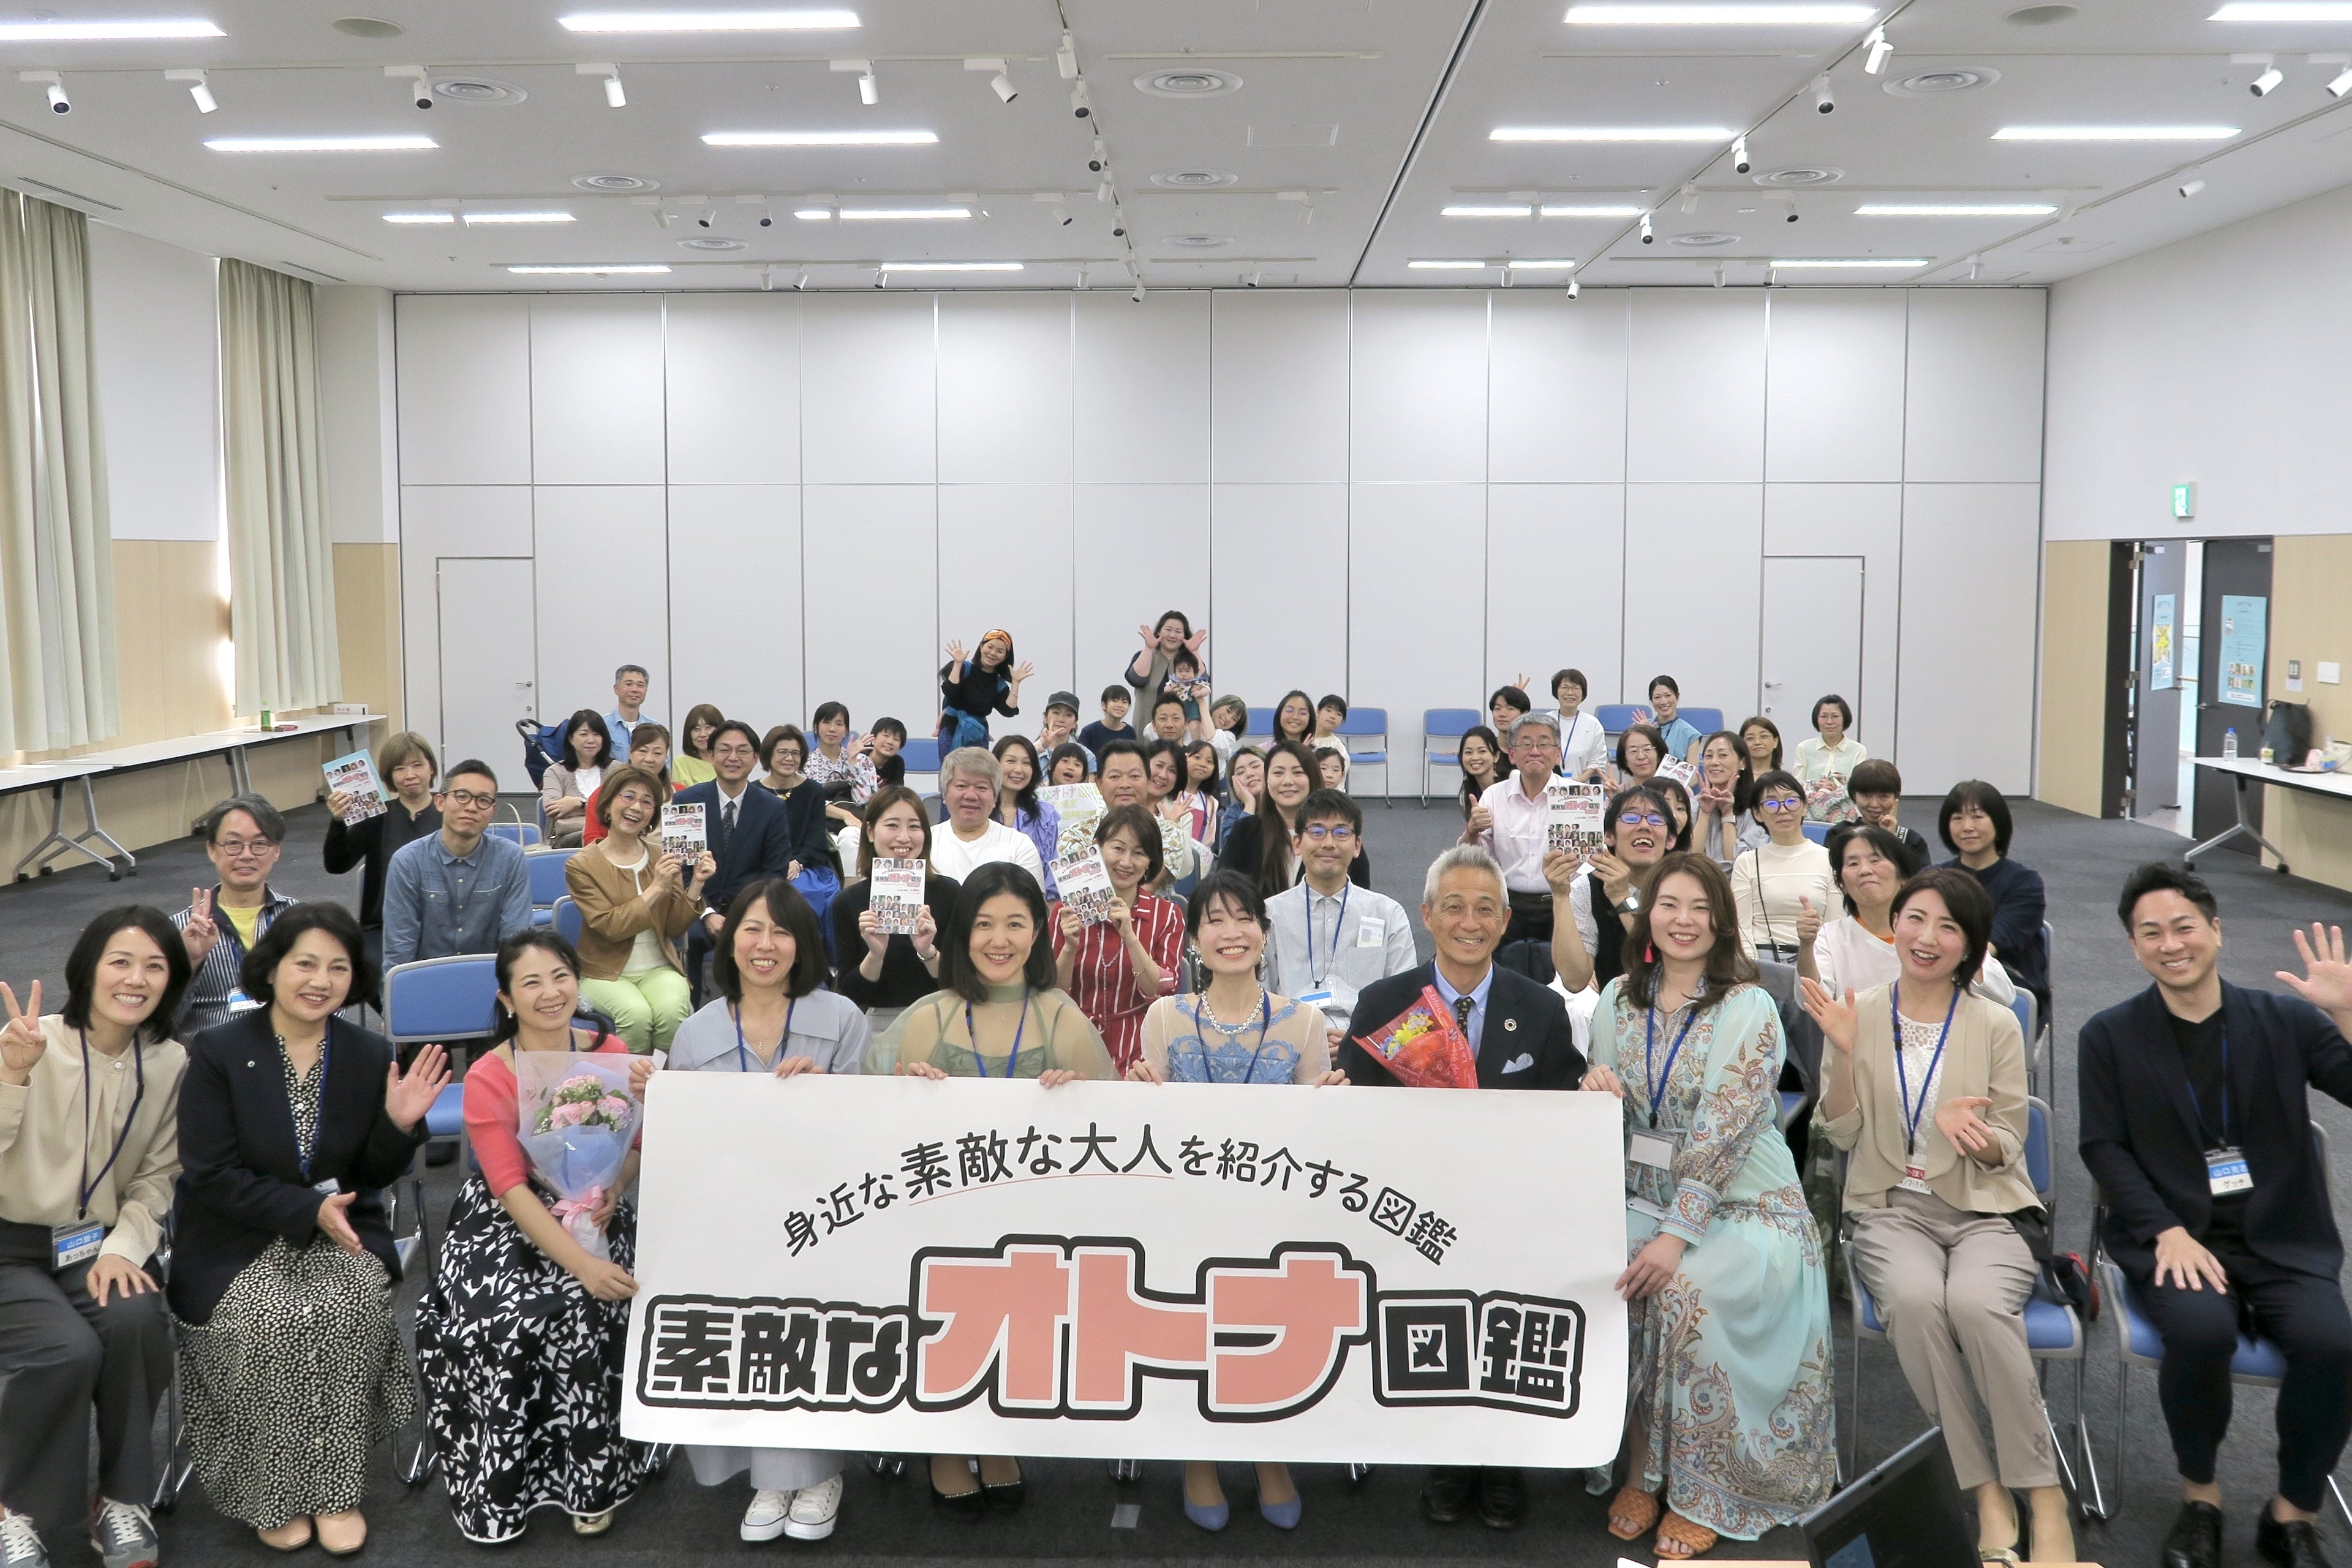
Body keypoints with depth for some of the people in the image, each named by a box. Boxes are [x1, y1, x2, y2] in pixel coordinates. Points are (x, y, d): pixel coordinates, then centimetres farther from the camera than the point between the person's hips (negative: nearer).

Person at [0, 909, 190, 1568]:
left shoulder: (171, 1063, -3)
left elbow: (158, 1176, 2)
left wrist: (124, 1248, -13)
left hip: (101, 1241, 3)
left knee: (135, 1324, -28)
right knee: (68, 1350, -28)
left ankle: (121, 1498, -6)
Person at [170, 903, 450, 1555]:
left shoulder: (370, 1055, 3)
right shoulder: (216, 1053, -6)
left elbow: (372, 1178, 7)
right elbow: (209, 1177, -10)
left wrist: (400, 1125, -14)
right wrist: (307, 1210, -21)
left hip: (336, 1230, 2)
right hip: (237, 1241, -2)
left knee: (353, 1302, -28)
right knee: (274, 1319, -30)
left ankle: (334, 1488, -14)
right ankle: (272, 1495, -9)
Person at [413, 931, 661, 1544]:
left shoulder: (610, 1052, -2)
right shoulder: (487, 1079, -9)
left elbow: (638, 1145, 6)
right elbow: (511, 1187, -15)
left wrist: (616, 1187, -19)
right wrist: (580, 1263, -27)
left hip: (594, 1215, 1)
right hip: (507, 1226, -1)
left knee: (586, 1314, -28)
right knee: (499, 1323, -28)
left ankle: (593, 1481, -9)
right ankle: (496, 1492, -7)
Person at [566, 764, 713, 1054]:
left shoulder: (662, 858, 7)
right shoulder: (581, 865, -4)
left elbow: (675, 929, 3)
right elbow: (610, 927, -15)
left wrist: (696, 885, -11)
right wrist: (656, 888, -19)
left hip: (660, 968, 2)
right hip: (605, 972, -2)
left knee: (672, 1010, -30)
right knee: (637, 1013, -32)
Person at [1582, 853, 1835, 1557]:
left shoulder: (1749, 1009, -9)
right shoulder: (1619, 999, 7)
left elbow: (1724, 1132, -17)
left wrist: (1678, 1234, -24)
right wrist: (1599, 1091, -12)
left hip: (1742, 1204, -4)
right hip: (1645, 1193, 4)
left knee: (1688, 1292, -31)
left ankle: (1701, 1493, -12)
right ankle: (1642, 1470, -7)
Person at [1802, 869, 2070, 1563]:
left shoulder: (1996, 1025, 1)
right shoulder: (1859, 1012, 3)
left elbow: (2007, 1148, 3)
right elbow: (1841, 1135, 2)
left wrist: (1969, 1130, -21)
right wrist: (1843, 1052, -14)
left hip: (1984, 1210, 0)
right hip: (1894, 1210, 1)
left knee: (1977, 1303, -33)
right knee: (1915, 1298, -33)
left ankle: (2044, 1493, -18)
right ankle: (1985, 1490, -20)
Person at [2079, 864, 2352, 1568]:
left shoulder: (2285, 1020, 6)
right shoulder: (2109, 1037, 5)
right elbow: (2103, 1147, -1)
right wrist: (2169, 1232, -14)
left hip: (2283, 1240, 1)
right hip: (2174, 1237, -1)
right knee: (2201, 1329, -32)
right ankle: (2199, 1496, -4)